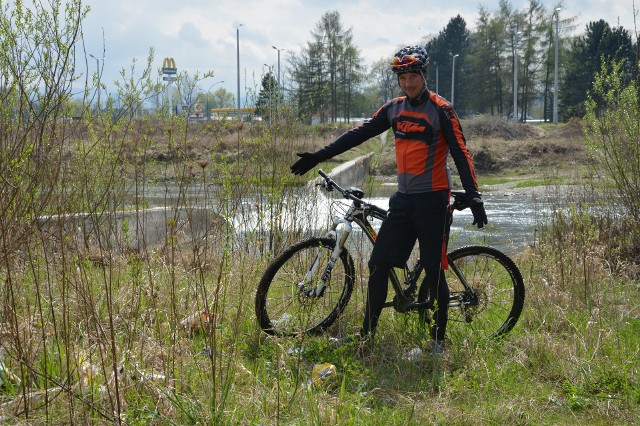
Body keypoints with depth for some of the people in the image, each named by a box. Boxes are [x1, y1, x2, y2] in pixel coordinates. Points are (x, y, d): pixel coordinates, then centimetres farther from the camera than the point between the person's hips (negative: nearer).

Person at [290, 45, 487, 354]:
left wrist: (474, 198, -19)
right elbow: (359, 134, 11)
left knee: (433, 270, -1)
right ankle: (367, 333, 11)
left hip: (432, 199, -5)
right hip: (404, 198, 6)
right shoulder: (395, 108, 9)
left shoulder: (440, 110, -8)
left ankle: (438, 338, 13)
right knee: (378, 264, 1)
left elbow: (460, 154, -11)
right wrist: (318, 157, 8)